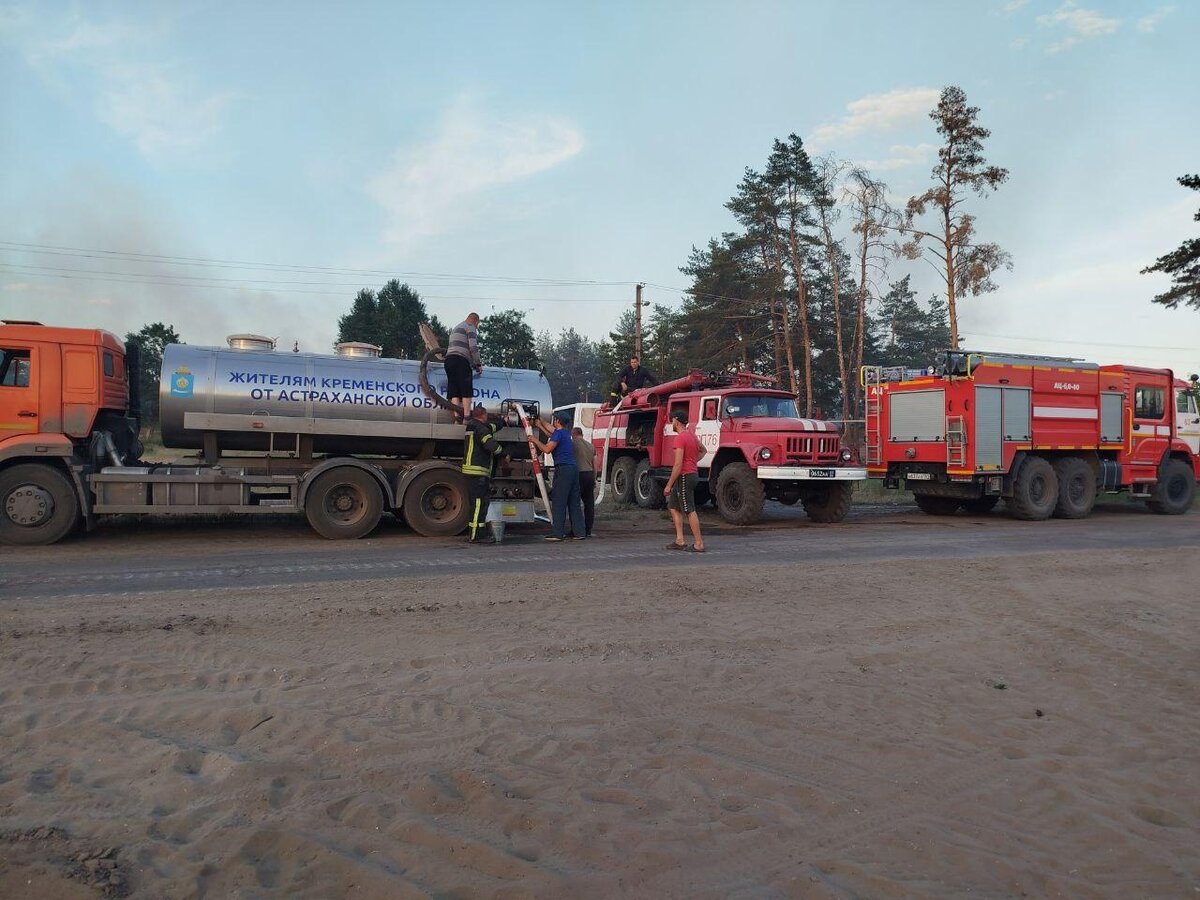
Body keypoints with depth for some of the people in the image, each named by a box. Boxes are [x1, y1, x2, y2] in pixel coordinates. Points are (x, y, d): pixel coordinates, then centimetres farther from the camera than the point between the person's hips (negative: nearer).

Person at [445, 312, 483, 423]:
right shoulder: (470, 327, 3)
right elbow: (473, 347, -10)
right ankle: (467, 417, -13)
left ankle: (457, 417, -8)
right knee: (466, 391, -7)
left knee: (454, 391, 1)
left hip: (449, 359, 8)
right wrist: (478, 364, -3)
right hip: (461, 360, -8)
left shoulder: (456, 328, 31)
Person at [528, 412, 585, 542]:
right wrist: (540, 425, 48)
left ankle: (558, 533, -7)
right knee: (574, 502, 9)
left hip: (563, 469, -9)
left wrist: (535, 440, 0)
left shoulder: (559, 433, -7)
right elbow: (553, 437, 40)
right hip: (573, 468, 9)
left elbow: (547, 449, -15)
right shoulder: (566, 433, 21)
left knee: (558, 502, -6)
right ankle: (579, 532, 8)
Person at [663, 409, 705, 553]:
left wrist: (669, 485, -18)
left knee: (690, 510, -6)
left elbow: (678, 464, -22)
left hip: (684, 476, -10)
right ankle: (680, 541, 13)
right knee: (673, 507, 14)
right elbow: (703, 450, 31)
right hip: (692, 473, 10)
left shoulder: (680, 438, -18)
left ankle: (699, 544, -2)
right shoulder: (692, 435, 12)